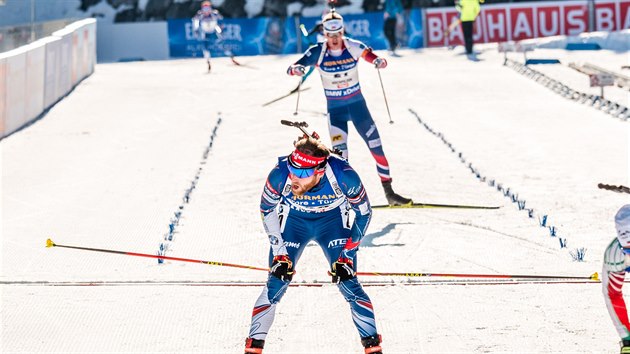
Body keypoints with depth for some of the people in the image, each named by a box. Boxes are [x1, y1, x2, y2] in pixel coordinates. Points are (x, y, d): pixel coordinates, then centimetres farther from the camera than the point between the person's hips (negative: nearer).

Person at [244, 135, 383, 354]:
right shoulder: (280, 175, -33)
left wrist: (347, 254, -16)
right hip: (293, 220, 0)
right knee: (277, 283, -8)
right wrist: (279, 252, -13)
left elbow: (364, 213, -15)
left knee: (347, 283, -10)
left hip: (333, 221, 0)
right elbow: (267, 210, -12)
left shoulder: (344, 176, -34)